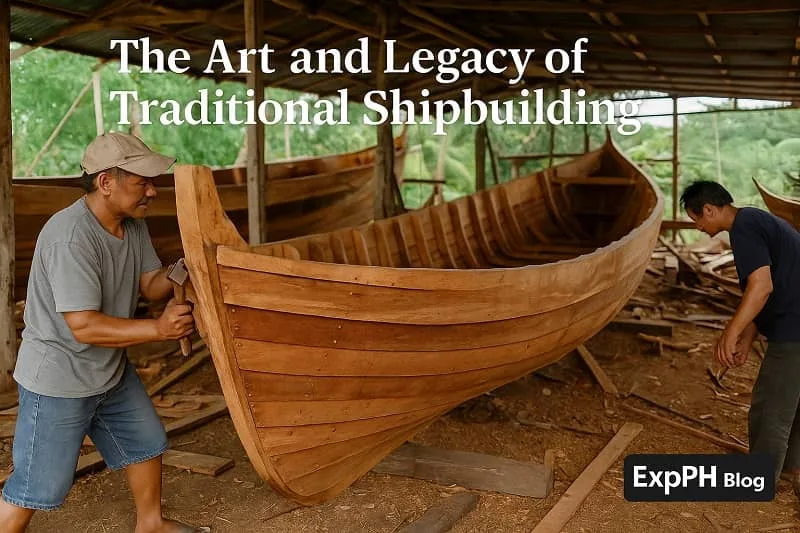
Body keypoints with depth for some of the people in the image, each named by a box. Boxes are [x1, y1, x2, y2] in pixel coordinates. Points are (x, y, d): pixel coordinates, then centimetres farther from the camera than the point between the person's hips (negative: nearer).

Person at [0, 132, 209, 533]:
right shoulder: (70, 237, -29)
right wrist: (157, 328, -32)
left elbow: (150, 284, 2)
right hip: (58, 382, -9)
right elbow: (84, 326, -31)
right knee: (36, 488, 2)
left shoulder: (132, 224, -1)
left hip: (111, 372, 9)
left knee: (146, 443, 21)